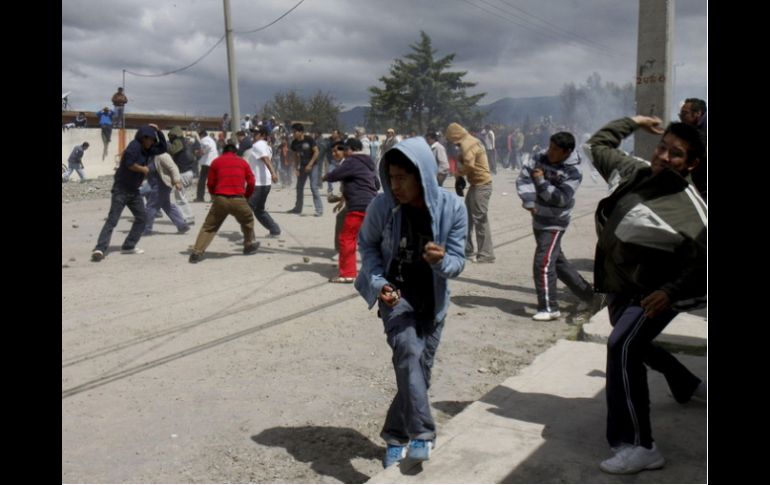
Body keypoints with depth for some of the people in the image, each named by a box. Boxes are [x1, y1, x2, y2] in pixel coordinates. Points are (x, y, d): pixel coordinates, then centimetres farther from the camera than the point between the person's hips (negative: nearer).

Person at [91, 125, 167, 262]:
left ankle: (128, 246, 15)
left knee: (141, 217, 9)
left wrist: (158, 131, 5)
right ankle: (100, 249, -21)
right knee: (112, 220, -15)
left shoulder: (148, 149, 9)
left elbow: (163, 148, 17)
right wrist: (143, 169, -13)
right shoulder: (134, 145, -16)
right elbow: (129, 163, -30)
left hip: (134, 190, 9)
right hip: (121, 189, -9)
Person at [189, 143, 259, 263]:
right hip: (238, 199, 0)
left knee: (209, 226, 8)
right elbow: (251, 182, 10)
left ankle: (197, 253, -2)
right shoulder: (242, 162, 15)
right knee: (248, 221, 26)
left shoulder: (216, 161, 13)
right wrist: (246, 196, 25)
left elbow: (210, 183, 12)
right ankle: (249, 246, 35)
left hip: (220, 199, 0)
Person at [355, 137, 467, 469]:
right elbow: (367, 244, 0)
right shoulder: (382, 205, -18)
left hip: (432, 298, 2)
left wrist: (442, 261, -34)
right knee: (409, 354, -25)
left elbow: (458, 261, -10)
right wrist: (378, 283, -15)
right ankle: (422, 433, -17)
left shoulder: (452, 208, -18)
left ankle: (397, 435, 28)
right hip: (395, 293, -1)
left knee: (421, 369, 8)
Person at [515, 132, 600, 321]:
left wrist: (541, 181, -22)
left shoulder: (573, 172, -15)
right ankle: (589, 295, 34)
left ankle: (549, 308, -3)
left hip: (554, 223, -7)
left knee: (543, 263, -13)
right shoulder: (539, 159, -1)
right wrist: (528, 200, -25)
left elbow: (561, 198, -24)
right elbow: (523, 178, -11)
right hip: (538, 220, 7)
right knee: (558, 260, 18)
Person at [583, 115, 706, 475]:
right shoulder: (632, 171, -2)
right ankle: (688, 386, 56)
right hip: (619, 287, 8)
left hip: (650, 293, -8)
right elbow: (596, 145, 13)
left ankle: (639, 447, -26)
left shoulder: (690, 208, -20)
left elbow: (702, 259, -22)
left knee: (622, 348, -29)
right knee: (635, 345, 27)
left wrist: (672, 292, -32)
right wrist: (632, 122, 11)